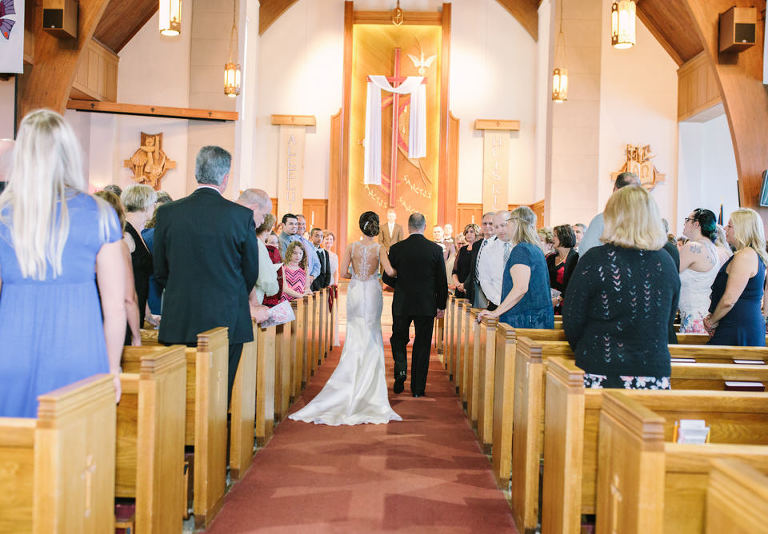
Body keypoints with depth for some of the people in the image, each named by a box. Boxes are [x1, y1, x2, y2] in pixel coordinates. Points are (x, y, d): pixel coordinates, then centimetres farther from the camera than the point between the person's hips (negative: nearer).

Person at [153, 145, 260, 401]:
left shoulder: (167, 212, -1)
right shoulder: (242, 216, -7)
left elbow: (160, 271, 7)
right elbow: (251, 273, 3)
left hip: (179, 322, 2)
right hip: (227, 321, -2)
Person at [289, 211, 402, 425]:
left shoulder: (352, 246, -2)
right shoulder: (379, 247, -6)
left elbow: (344, 272, -6)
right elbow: (389, 271, -16)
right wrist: (397, 272, 7)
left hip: (355, 292, 1)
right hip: (372, 292, -1)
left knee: (355, 337, 9)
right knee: (371, 339, 8)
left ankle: (353, 379, 11)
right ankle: (368, 383, 10)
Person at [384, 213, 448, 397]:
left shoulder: (396, 248, -5)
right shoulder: (436, 249, -5)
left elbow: (387, 278, 0)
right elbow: (442, 281, -2)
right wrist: (441, 305, 8)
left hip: (401, 305, 0)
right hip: (426, 305, 0)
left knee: (398, 340, 19)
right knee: (422, 345, 7)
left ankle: (401, 369, -3)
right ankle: (418, 388, 10)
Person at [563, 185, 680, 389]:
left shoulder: (595, 259, -9)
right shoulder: (666, 263, 2)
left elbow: (572, 321, -4)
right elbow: (668, 321, 14)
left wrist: (586, 353, 15)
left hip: (602, 375, -3)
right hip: (656, 376, 3)